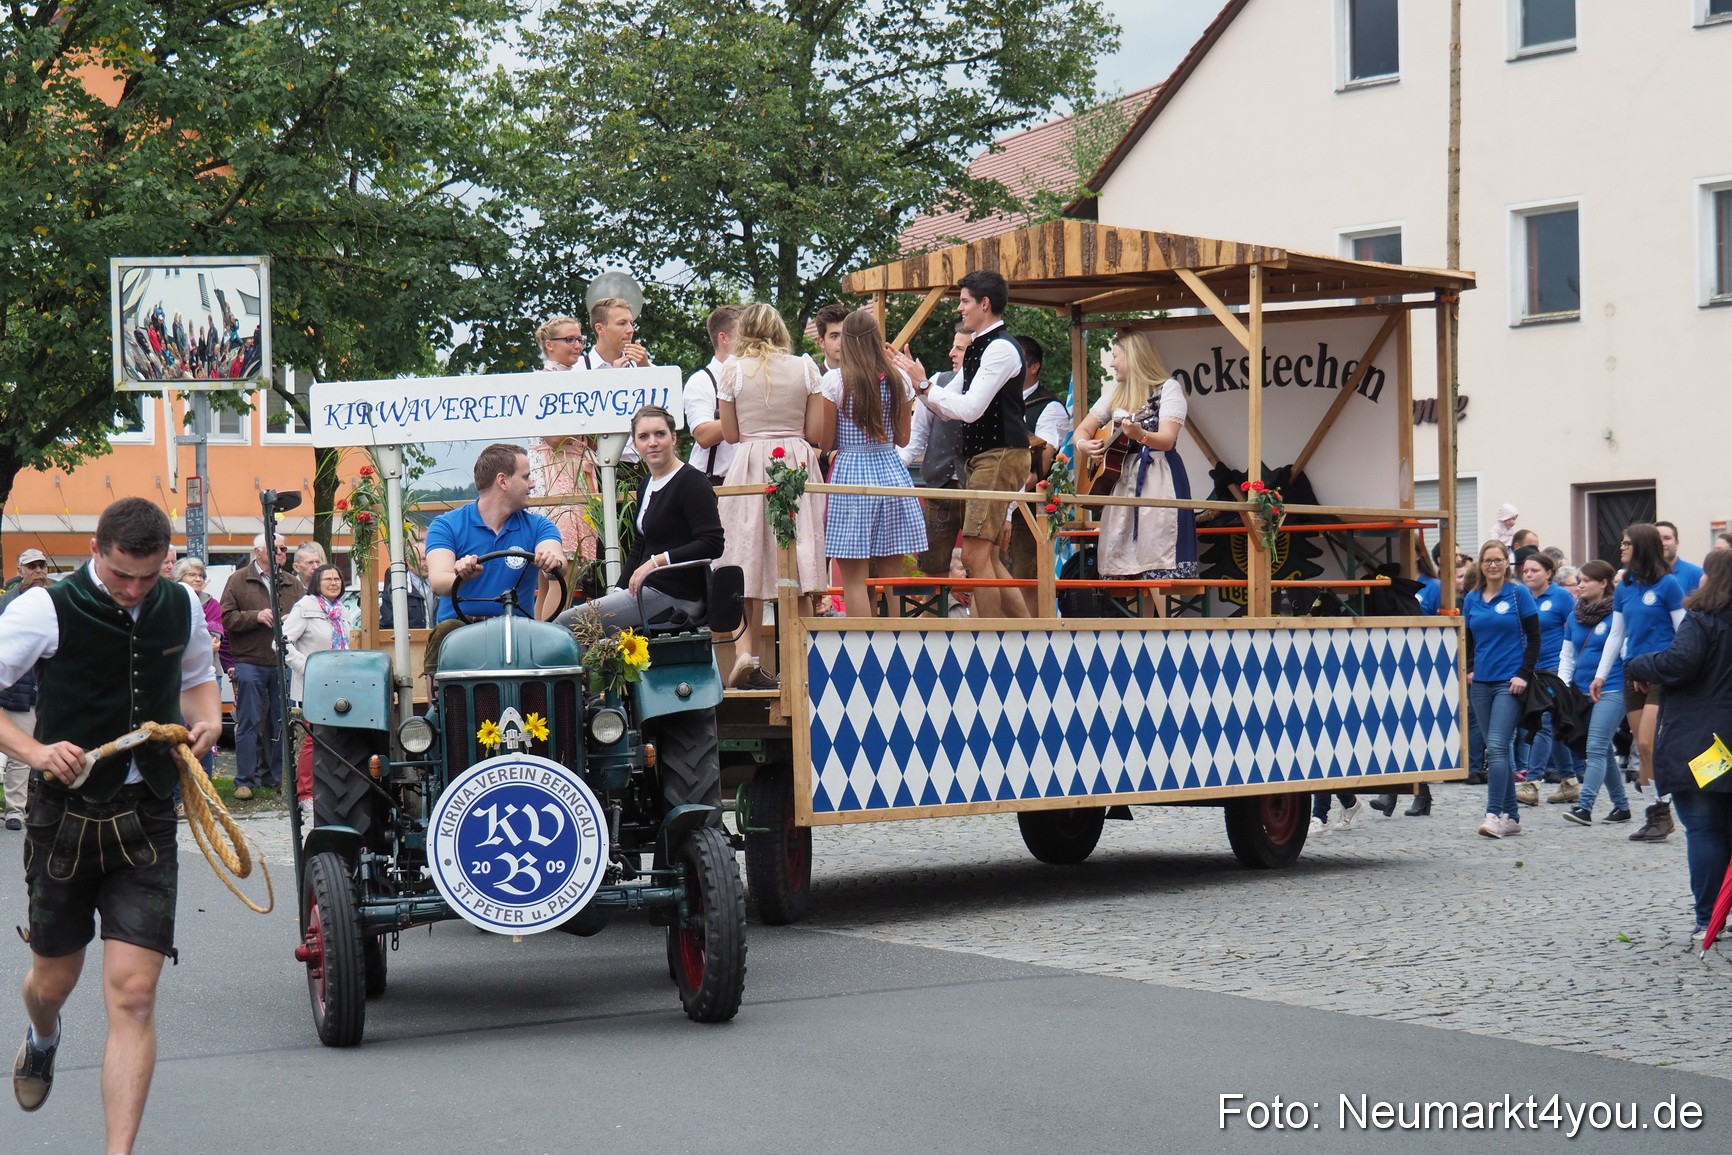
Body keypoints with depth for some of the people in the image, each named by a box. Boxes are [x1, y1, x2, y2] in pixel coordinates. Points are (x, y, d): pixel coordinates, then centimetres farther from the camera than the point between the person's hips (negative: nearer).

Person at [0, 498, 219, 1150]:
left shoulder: (182, 609, 5)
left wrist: (207, 722, 3)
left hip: (147, 822, 1)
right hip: (65, 812, -1)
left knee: (133, 995, -10)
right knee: (54, 980, 16)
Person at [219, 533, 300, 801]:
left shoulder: (292, 584, 13)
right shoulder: (238, 581, 3)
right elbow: (226, 617, -3)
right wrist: (256, 616, -15)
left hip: (285, 663, 3)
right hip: (250, 662, -3)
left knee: (283, 722, 6)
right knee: (249, 723, -1)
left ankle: (278, 776, 15)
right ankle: (245, 781, 3)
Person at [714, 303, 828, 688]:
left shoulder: (734, 370, 0)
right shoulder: (805, 368, 3)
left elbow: (730, 433, 5)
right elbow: (816, 432, 4)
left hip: (751, 466, -1)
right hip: (798, 464, 1)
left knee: (749, 568, 1)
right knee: (798, 564, 3)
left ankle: (745, 651, -14)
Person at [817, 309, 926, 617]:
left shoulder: (836, 380, -7)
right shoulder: (899, 380, 2)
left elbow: (825, 440, -3)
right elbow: (903, 438, 11)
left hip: (850, 472, -4)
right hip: (891, 470, 4)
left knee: (854, 579, -3)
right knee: (892, 579, 9)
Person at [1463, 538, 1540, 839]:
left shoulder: (1518, 594, -2)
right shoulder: (1471, 598, 10)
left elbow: (1534, 638, -2)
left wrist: (1523, 674, -10)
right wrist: (1469, 670, 4)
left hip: (1509, 683, -5)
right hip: (1481, 684, 5)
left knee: (1496, 746, -16)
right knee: (1495, 750, 8)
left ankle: (1494, 815, -20)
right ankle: (1511, 817, 14)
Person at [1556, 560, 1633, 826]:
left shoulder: (1616, 614, -8)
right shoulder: (1575, 616, 12)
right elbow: (1567, 655, 16)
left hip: (1611, 690, -7)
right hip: (1582, 691, 7)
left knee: (1596, 748, -14)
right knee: (1603, 751, 12)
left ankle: (1584, 806, -21)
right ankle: (1621, 806, 22)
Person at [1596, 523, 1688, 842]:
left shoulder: (1667, 585, -8)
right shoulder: (1624, 588, 10)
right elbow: (1616, 634, 15)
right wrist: (1601, 675, 10)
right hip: (1633, 673, 6)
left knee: (1648, 744, -15)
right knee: (1643, 750, 6)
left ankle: (1661, 813, -7)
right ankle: (1654, 815, 11)